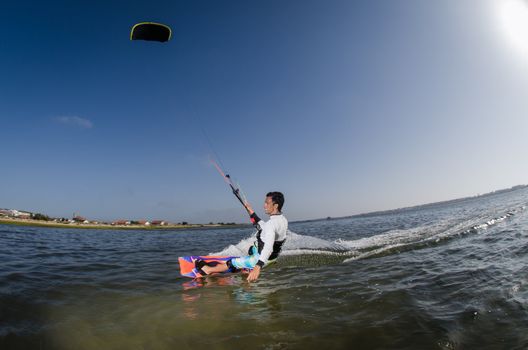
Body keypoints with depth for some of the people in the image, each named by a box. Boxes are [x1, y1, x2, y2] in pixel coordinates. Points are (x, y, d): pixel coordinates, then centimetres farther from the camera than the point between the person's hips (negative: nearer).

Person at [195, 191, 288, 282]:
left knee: (232, 262, 5)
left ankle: (208, 269, 25)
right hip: (273, 257, 9)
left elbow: (268, 247, -47)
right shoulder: (283, 220, -3)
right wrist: (252, 213, 13)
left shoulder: (272, 223, -32)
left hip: (260, 259, -8)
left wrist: (258, 267, -59)